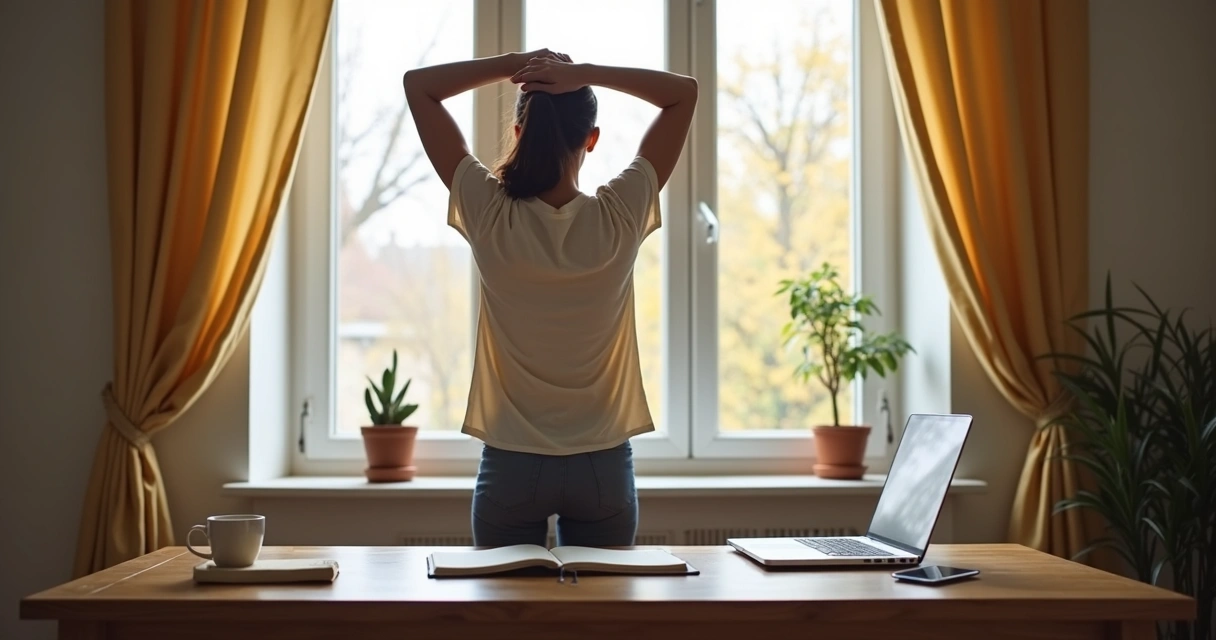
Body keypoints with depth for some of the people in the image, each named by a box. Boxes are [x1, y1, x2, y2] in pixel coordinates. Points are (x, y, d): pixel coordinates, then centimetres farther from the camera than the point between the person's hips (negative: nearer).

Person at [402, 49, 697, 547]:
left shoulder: (490, 218, -12)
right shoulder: (620, 218, -11)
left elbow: (417, 85, -3)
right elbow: (684, 92, -2)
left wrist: (515, 64, -9)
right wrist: (586, 73, -12)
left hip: (510, 465, 0)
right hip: (603, 466, 1)